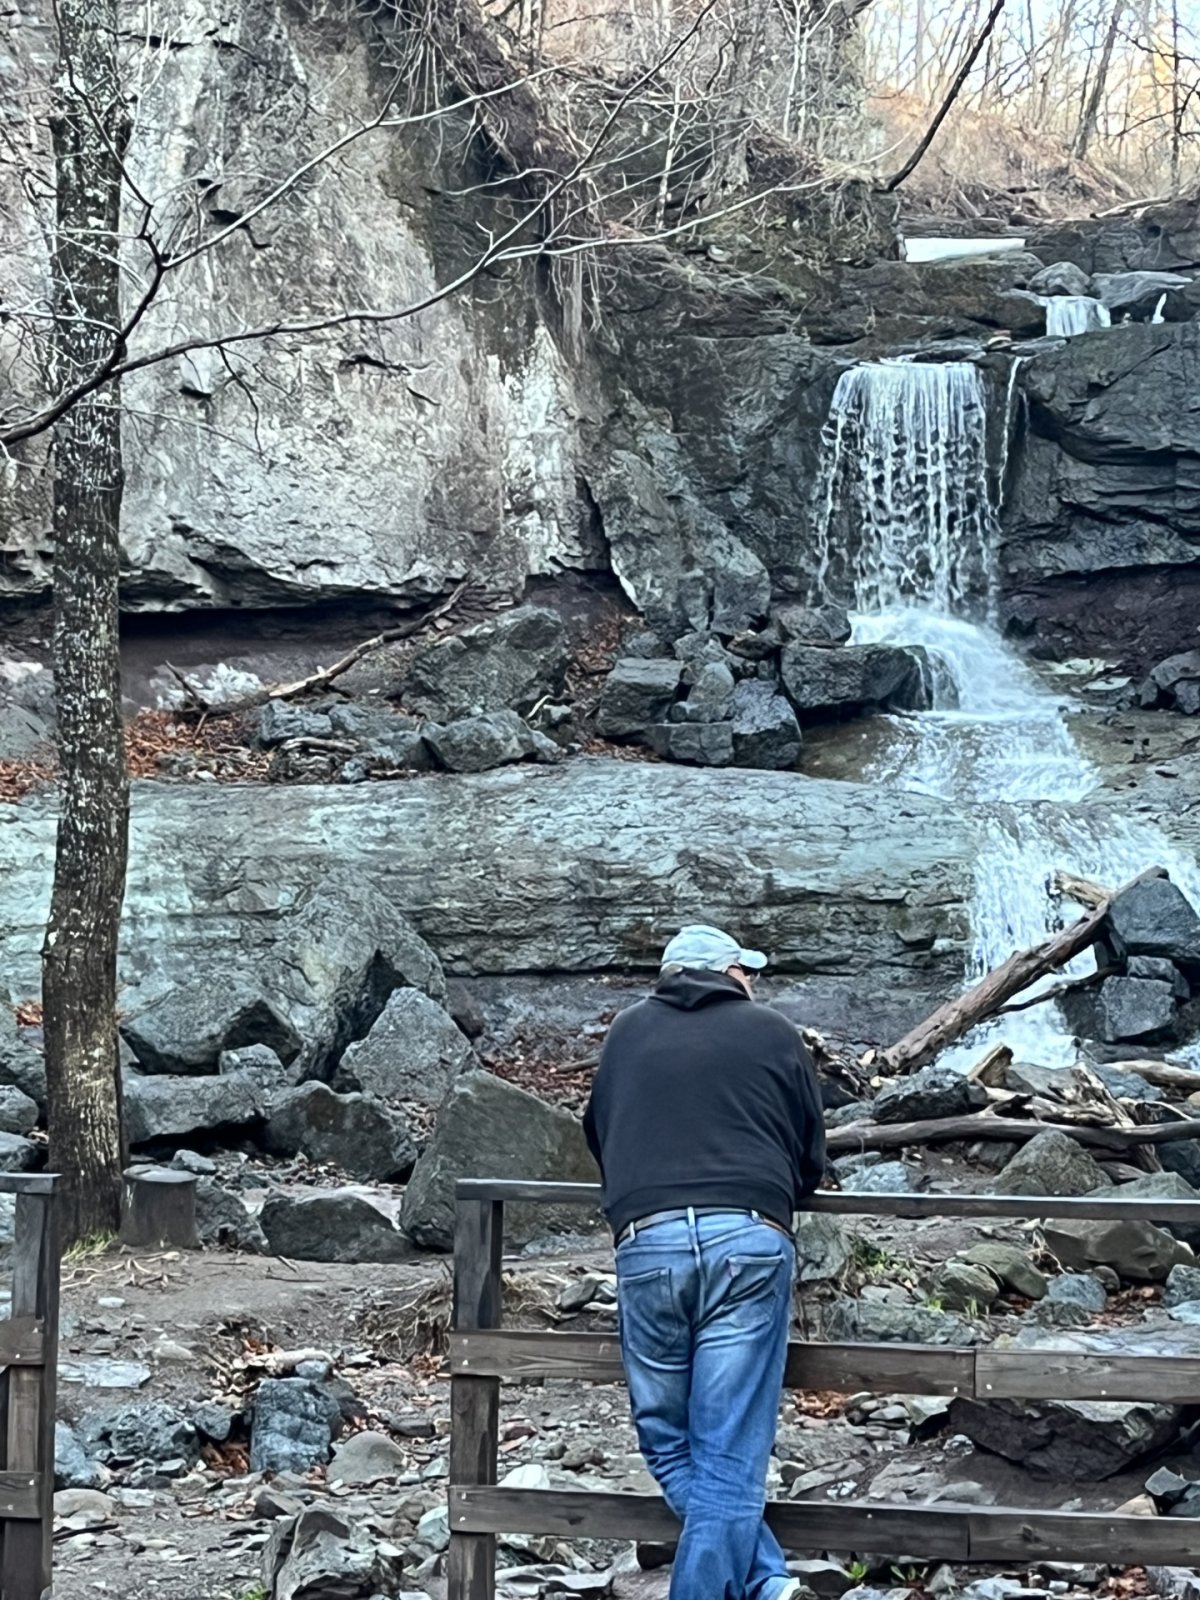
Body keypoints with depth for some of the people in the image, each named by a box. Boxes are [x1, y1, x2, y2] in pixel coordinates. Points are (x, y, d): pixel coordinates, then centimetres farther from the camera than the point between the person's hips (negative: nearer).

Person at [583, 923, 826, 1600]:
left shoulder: (630, 1031, 19)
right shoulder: (773, 1032, 15)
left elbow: (598, 1136, 30)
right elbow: (812, 1161, 21)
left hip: (647, 1243, 1)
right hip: (750, 1241, -1)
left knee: (668, 1442, 12)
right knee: (729, 1459, 0)